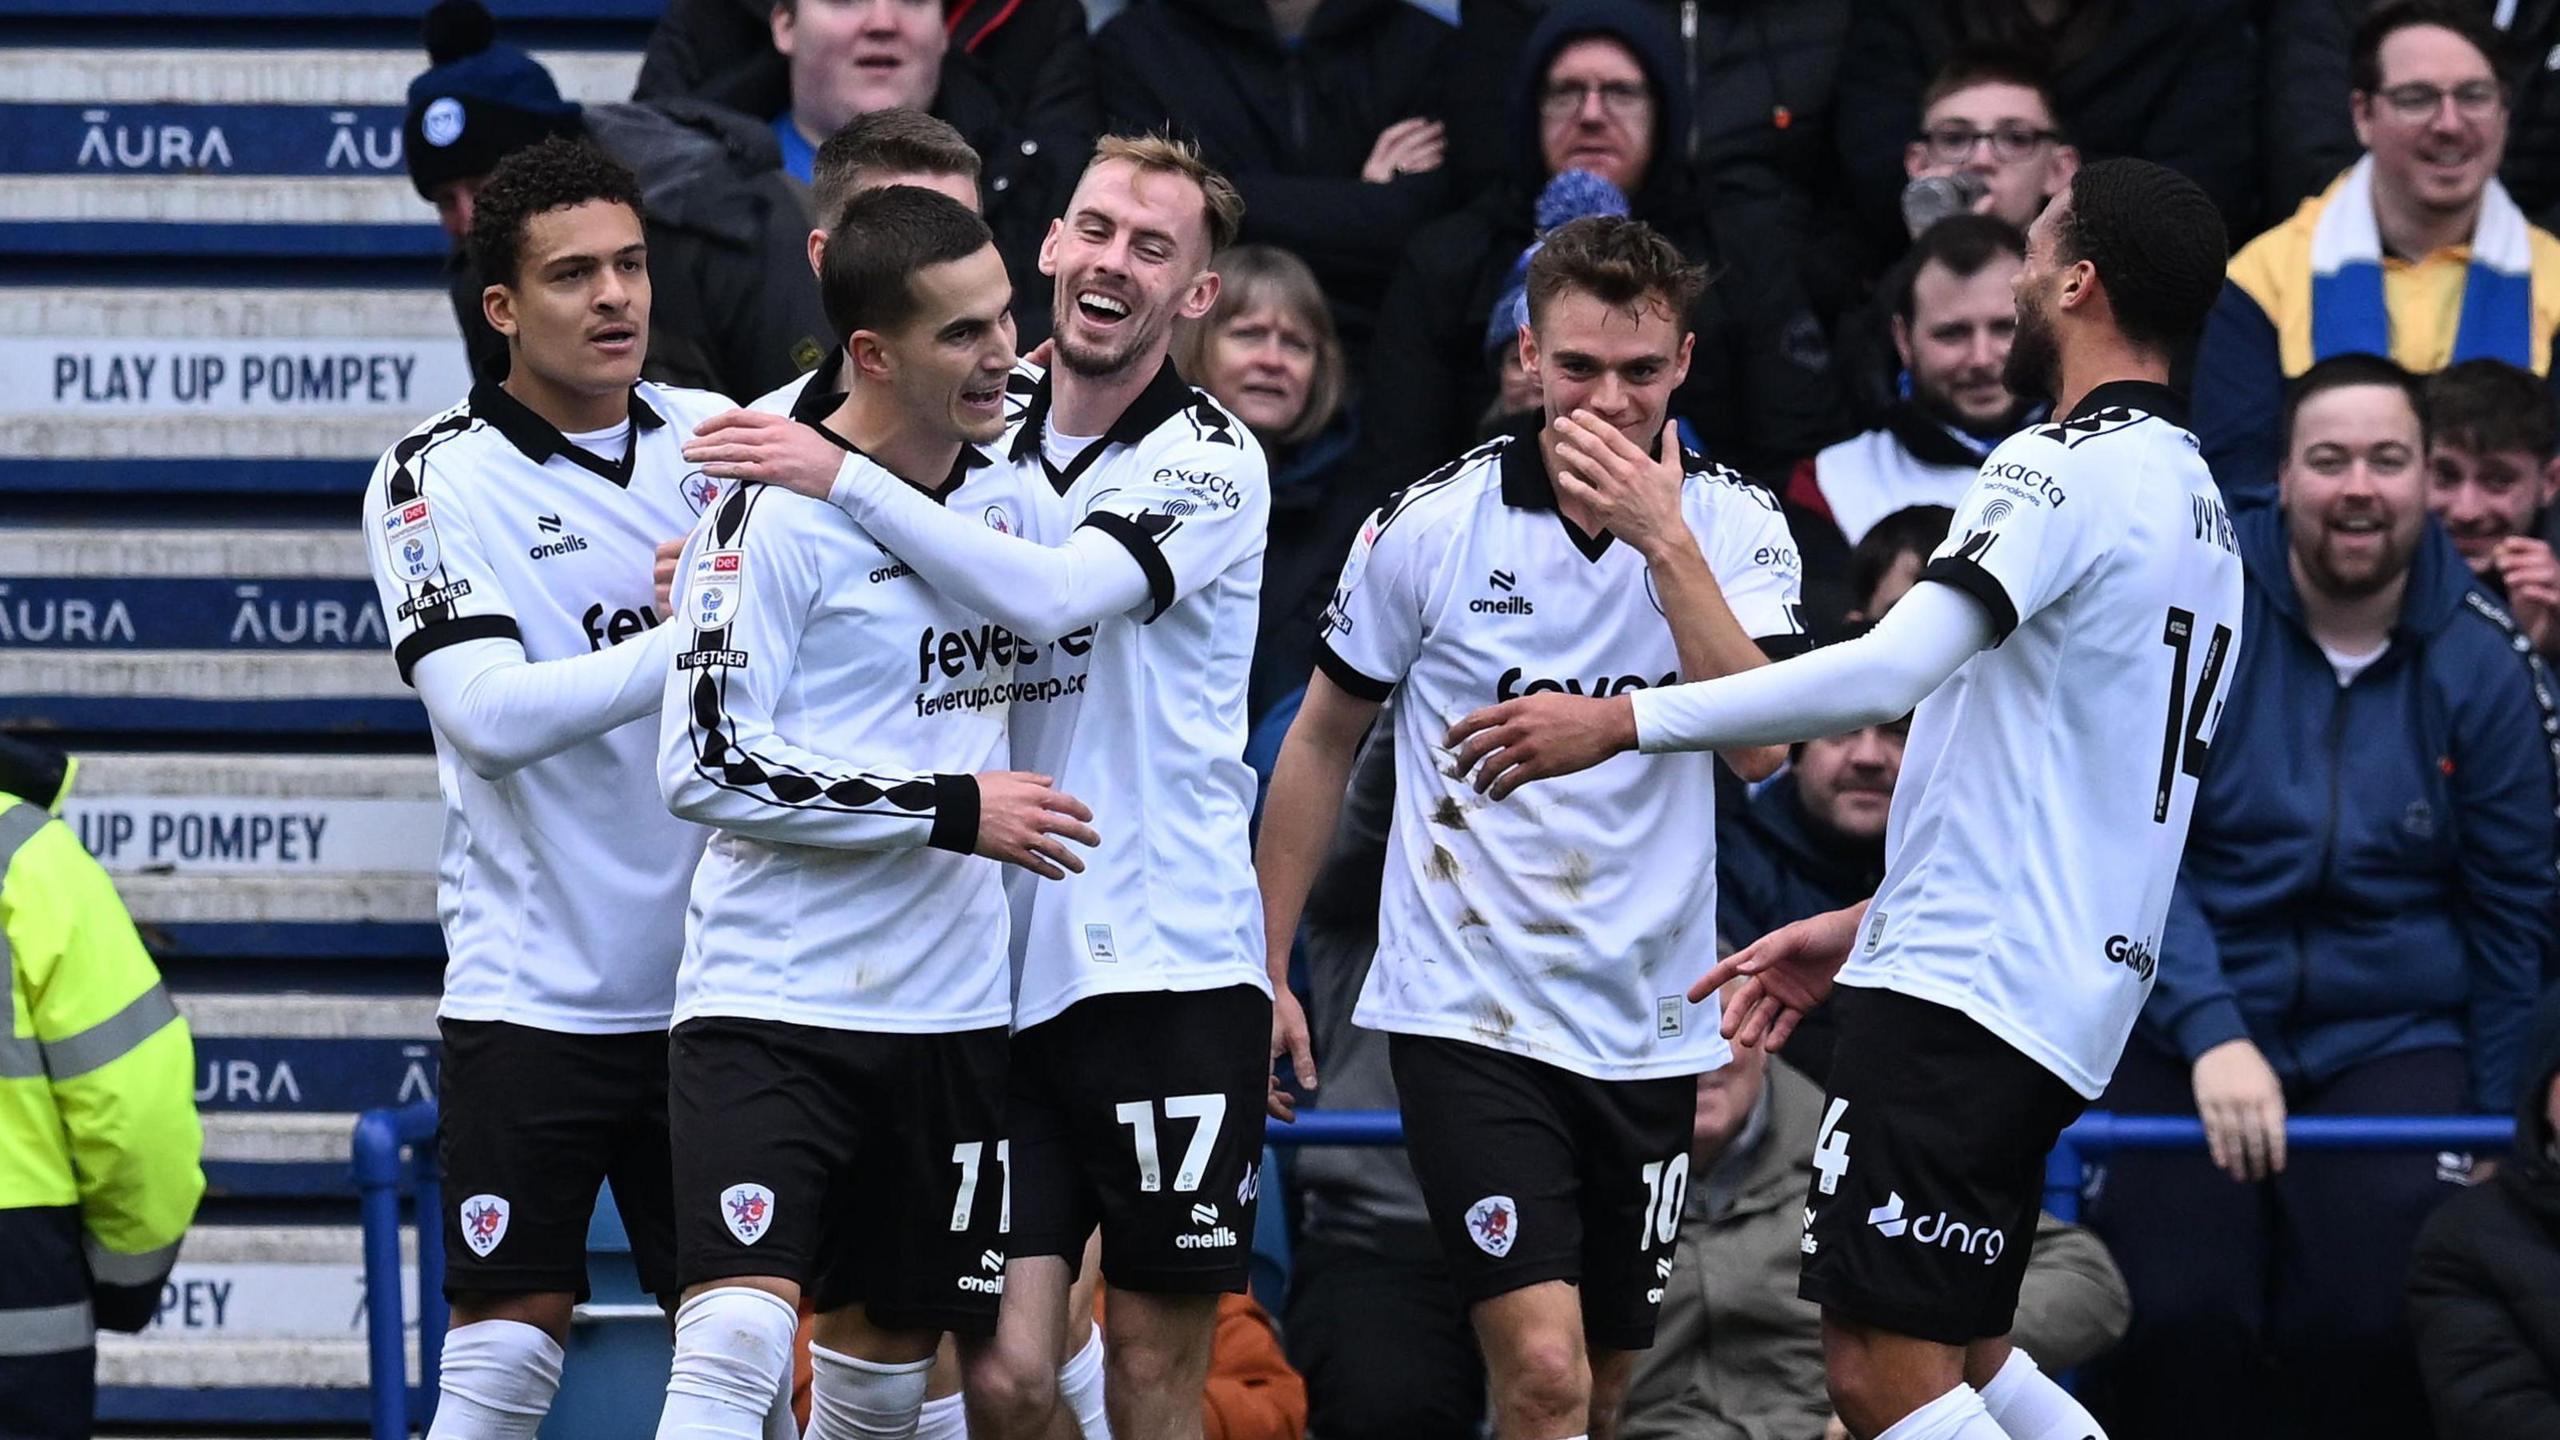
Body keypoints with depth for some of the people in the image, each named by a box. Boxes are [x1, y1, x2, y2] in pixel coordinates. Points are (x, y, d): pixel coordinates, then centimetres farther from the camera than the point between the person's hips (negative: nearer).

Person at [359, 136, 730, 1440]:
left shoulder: (720, 438, 6)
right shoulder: (438, 479, -6)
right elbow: (492, 716, -19)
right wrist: (698, 637, -24)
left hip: (713, 984, 4)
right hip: (532, 985, -4)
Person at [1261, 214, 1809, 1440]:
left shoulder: (1733, 526, -1)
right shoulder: (1434, 523, -5)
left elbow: (1759, 744, -15)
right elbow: (1323, 739, 7)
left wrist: (1665, 539, -22)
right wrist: (1266, 970, 7)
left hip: (1647, 1028, 3)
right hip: (1467, 1009, -3)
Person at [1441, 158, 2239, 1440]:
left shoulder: (2068, 468, -13)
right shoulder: (2195, 504, 19)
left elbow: (1891, 671, -26)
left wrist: (1623, 720, -22)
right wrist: (1864, 927, 27)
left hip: (1957, 995, -10)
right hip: (2067, 995, 10)